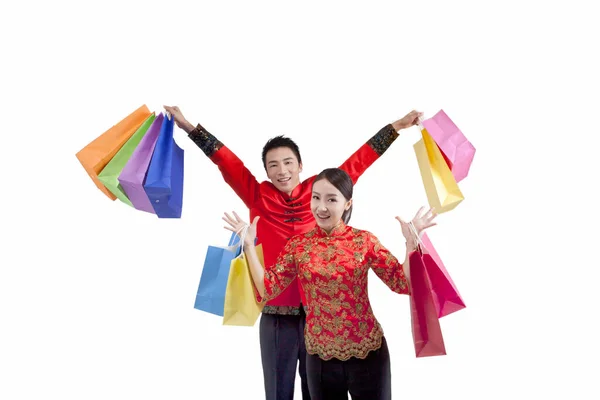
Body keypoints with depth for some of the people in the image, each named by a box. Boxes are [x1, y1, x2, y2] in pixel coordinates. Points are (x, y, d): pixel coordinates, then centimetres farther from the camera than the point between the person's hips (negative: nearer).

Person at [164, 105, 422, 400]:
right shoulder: (259, 197, 3)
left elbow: (358, 161, 6)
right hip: (276, 315, 0)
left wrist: (397, 126, 9)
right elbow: (226, 161, 3)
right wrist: (189, 127, 2)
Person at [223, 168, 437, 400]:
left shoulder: (364, 240, -6)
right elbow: (267, 288, -7)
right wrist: (249, 246, -11)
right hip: (320, 355, 1)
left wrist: (411, 242, -18)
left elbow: (403, 283, -7)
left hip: (367, 352, -1)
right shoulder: (298, 245, -2)